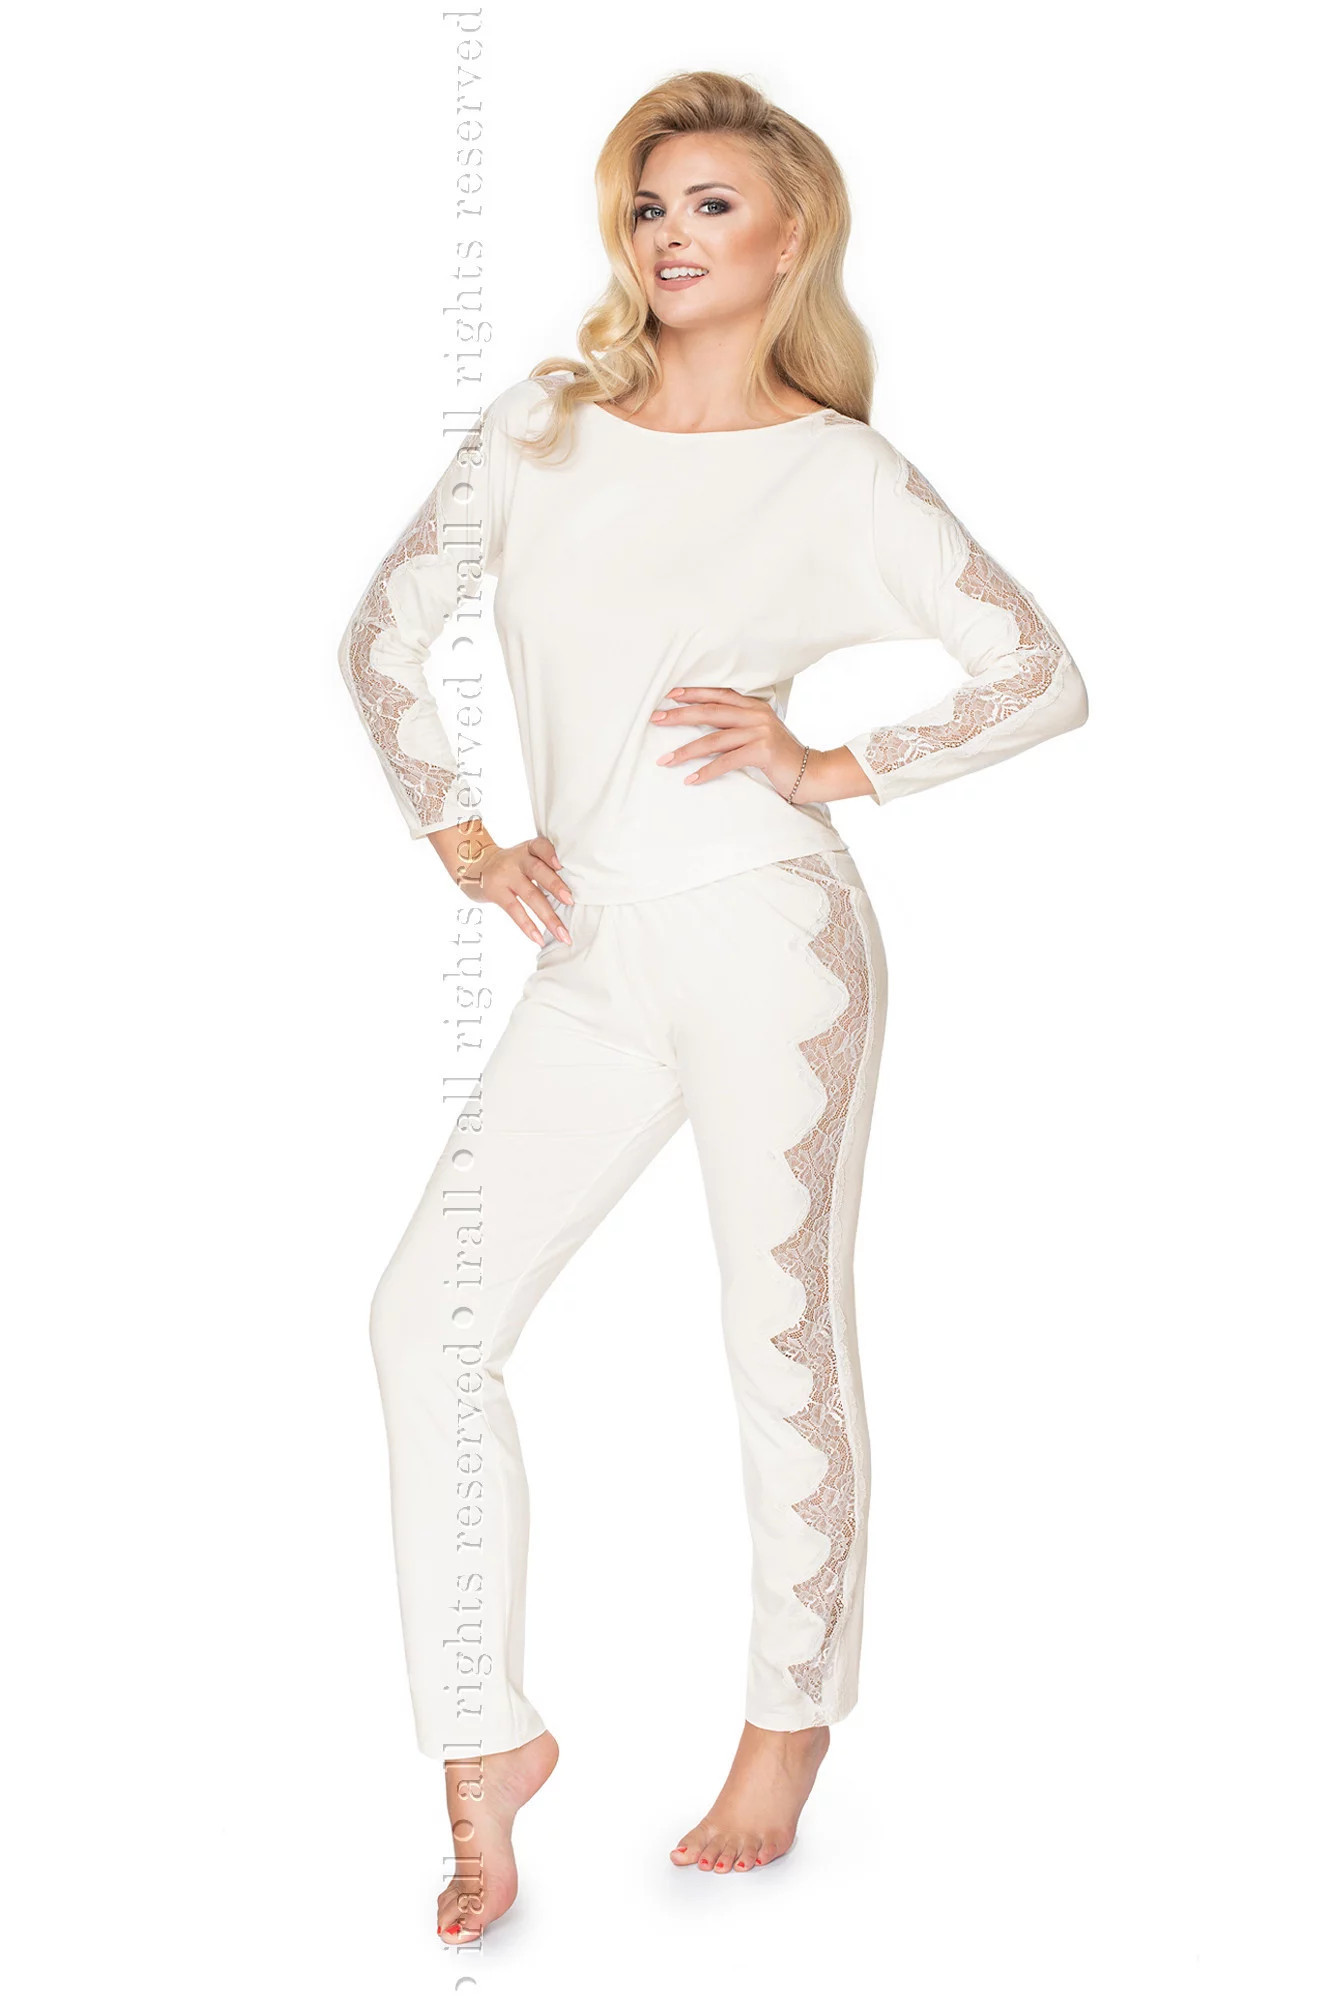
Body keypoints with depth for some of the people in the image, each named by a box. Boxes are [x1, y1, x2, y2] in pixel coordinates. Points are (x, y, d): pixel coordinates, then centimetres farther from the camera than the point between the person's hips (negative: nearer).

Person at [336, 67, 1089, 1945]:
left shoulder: (841, 470, -1)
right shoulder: (542, 422, 9)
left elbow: (1045, 677, 2)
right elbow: (388, 631, 15)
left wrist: (831, 765, -7)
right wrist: (459, 835, 7)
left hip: (765, 941, -4)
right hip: (593, 964, 4)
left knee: (785, 1346, 6)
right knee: (430, 1316, -3)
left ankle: (792, 1722, 27)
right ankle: (488, 1745, 10)